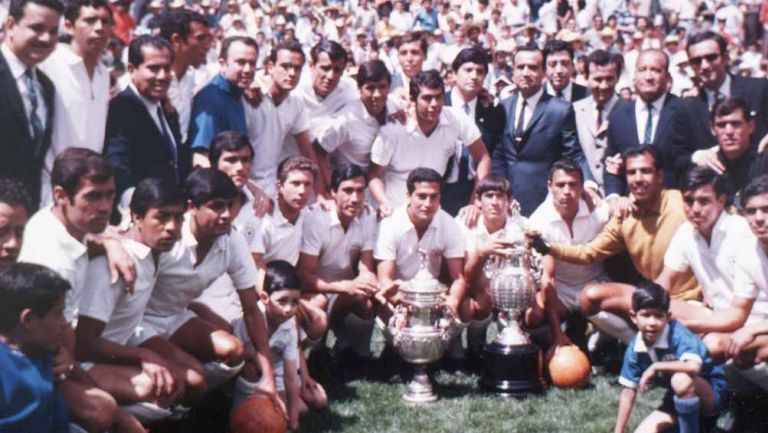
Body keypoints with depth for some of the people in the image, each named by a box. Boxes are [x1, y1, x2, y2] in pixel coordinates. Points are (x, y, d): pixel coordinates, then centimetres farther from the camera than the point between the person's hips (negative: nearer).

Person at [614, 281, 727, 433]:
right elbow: (628, 392, -4)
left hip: (711, 393, -6)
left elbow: (693, 367, -47)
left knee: (681, 379, -37)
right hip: (680, 399, 6)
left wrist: (656, 366, -34)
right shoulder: (635, 348, -10)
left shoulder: (678, 335, -27)